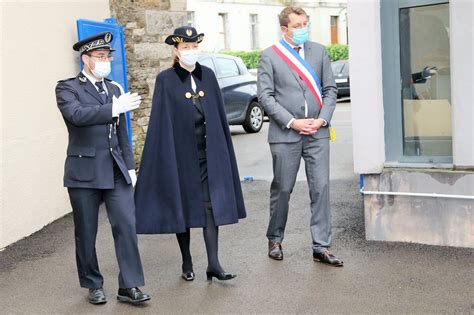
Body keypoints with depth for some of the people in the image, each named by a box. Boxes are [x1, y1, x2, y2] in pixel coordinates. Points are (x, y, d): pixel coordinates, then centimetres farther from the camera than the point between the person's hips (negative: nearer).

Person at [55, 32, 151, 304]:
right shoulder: (67, 88, -2)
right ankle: (94, 286, 23)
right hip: (84, 171, -4)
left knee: (126, 226, -4)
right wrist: (114, 108, -29)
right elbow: (77, 115, -23)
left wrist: (130, 166, 14)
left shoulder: (114, 88, 14)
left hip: (116, 170, 4)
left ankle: (130, 286, 4)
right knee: (86, 233, 7)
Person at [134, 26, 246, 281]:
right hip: (179, 153, -3)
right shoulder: (166, 80, -4)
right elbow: (160, 122, -6)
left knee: (211, 205, -3)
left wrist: (223, 150, 9)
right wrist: (165, 157, -10)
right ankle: (187, 263, 20)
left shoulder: (208, 76, 7)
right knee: (182, 207, 7)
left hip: (208, 153, 3)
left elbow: (219, 115, 10)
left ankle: (213, 263, 1)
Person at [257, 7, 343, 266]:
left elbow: (330, 89, 10)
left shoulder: (319, 51, 10)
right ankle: (275, 240, 26)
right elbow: (265, 95, -5)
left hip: (317, 132, 3)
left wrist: (322, 119, -5)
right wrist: (292, 122, -12)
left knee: (321, 188, -1)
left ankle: (321, 247, 7)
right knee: (282, 189, 6)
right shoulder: (269, 56, 0)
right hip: (285, 134, -2)